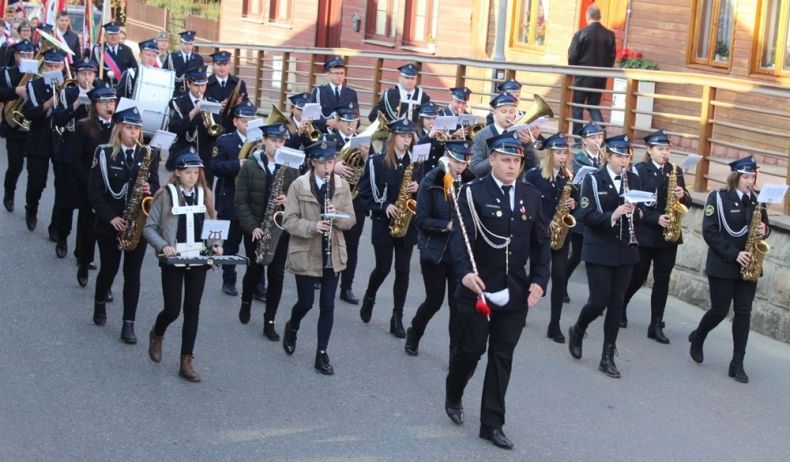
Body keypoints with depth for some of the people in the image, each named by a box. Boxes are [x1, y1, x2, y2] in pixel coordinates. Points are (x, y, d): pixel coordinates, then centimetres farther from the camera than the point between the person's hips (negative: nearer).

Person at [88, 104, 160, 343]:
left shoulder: (149, 155, 2)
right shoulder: (104, 153, -6)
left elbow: (155, 186, 5)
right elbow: (94, 191, -8)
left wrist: (149, 189, -19)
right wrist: (110, 217, -15)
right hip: (109, 223, -1)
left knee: (133, 273, 1)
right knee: (109, 268, 11)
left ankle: (129, 324, 5)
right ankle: (99, 304, 40)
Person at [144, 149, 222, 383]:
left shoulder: (204, 195, 6)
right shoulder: (165, 195, -5)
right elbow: (149, 228, -3)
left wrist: (216, 245, -5)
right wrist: (163, 246, -18)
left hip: (198, 260, 3)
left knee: (192, 310, 3)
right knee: (172, 310, -2)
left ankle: (187, 362, 10)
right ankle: (157, 335, 33)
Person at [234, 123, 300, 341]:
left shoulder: (291, 168, 1)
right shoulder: (250, 165, -4)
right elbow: (240, 200, -6)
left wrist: (289, 201, -18)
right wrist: (252, 226, -14)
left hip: (280, 229, 1)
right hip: (254, 229, -1)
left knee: (276, 274, -1)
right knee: (255, 269, 6)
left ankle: (269, 322, 7)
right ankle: (246, 302, 38)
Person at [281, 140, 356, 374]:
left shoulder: (342, 186, 1)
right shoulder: (298, 185, -9)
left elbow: (350, 220, 3)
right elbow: (289, 221, -10)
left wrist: (337, 216, -19)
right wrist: (312, 226, -26)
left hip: (332, 255, 3)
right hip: (305, 254, -3)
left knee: (327, 305, 3)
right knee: (306, 302, 6)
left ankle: (322, 354, 14)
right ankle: (292, 328, 39)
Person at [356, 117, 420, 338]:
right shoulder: (377, 161, -5)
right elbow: (364, 191, -4)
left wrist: (417, 188, -12)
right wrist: (383, 206, -15)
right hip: (383, 222, -2)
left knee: (403, 270, 1)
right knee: (383, 268, 0)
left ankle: (397, 318, 8)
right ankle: (369, 298, 32)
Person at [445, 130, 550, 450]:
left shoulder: (531, 196, 7)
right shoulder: (473, 192, -8)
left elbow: (541, 243, 9)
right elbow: (459, 236, -17)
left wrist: (539, 280, -3)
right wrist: (465, 272, -33)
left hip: (515, 292, 4)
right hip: (478, 288, -4)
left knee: (502, 357, 6)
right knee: (471, 349, 5)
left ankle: (492, 423, 14)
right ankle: (453, 396, 35)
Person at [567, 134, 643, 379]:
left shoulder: (635, 180, 7)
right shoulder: (593, 180, -5)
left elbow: (641, 214, 9)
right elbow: (588, 216, -13)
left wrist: (634, 212, -14)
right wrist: (613, 215, -27)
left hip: (625, 251, 4)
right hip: (599, 251, -4)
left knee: (616, 303, 5)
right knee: (599, 301, -6)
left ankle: (608, 357, 12)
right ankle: (577, 331, 25)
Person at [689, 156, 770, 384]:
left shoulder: (756, 199, 7)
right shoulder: (718, 197, -8)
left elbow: (763, 225, 18)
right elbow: (709, 232, -12)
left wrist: (764, 231, -8)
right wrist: (734, 253, -18)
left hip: (748, 266, 4)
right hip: (723, 265, -4)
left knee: (743, 312, 1)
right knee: (720, 311, 1)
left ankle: (737, 363, 4)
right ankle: (697, 338, 31)